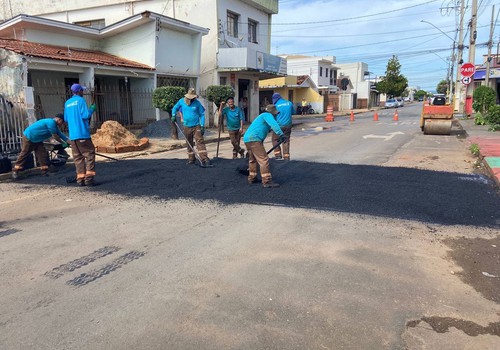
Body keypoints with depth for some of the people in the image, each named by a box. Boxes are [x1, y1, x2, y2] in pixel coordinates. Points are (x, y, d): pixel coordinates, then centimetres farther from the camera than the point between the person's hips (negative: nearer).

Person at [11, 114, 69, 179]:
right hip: (28, 137, -9)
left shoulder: (54, 126, 7)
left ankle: (44, 171, 3)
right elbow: (55, 136, -20)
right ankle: (15, 171, 5)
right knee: (24, 154, -3)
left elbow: (61, 135, 9)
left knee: (43, 154, 0)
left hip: (37, 140, 9)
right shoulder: (51, 122, -24)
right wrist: (64, 143, -9)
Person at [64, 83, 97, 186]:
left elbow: (66, 119, 21)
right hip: (82, 133, -7)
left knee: (78, 157, 8)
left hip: (72, 135, 7)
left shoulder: (67, 103, 16)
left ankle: (80, 178, 5)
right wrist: (92, 109, 3)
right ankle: (89, 178, -9)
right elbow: (85, 115, -14)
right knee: (89, 154, -2)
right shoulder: (81, 100, -5)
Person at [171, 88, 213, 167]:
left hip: (196, 126, -3)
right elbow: (175, 108, 17)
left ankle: (205, 159, -19)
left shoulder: (197, 103, -6)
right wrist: (173, 115, -1)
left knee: (200, 142, -14)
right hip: (187, 127, 3)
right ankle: (191, 158, 26)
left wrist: (202, 126, -9)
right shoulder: (181, 101, 1)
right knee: (189, 144, 12)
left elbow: (202, 114, -3)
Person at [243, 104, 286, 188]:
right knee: (264, 160, -10)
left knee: (253, 159, 24)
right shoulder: (267, 115, 0)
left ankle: (252, 178, 36)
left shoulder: (263, 117, 30)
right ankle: (267, 181, -11)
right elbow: (273, 124, -22)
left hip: (247, 139, 10)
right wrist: (280, 134, -31)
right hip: (254, 139, -10)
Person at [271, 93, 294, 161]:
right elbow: (293, 112, 17)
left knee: (275, 140, 11)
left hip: (279, 125, -4)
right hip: (288, 125, 4)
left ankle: (278, 155, 5)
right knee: (286, 141, 11)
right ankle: (286, 157, 12)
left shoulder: (276, 106, -7)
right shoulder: (289, 103, 4)